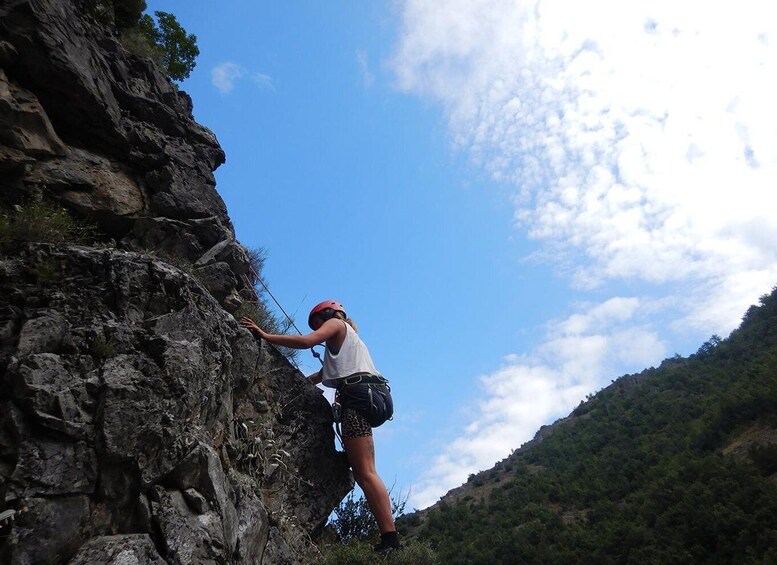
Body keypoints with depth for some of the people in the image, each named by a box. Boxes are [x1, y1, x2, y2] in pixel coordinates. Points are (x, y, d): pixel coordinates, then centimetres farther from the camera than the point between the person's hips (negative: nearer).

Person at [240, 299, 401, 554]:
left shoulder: (336, 323, 12)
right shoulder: (345, 341, 39)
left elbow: (307, 341, -8)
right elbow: (321, 375, 34)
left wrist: (265, 335, -5)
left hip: (359, 392, -10)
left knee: (365, 472, -16)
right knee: (363, 472, 11)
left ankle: (390, 539, -22)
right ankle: (388, 539, 8)